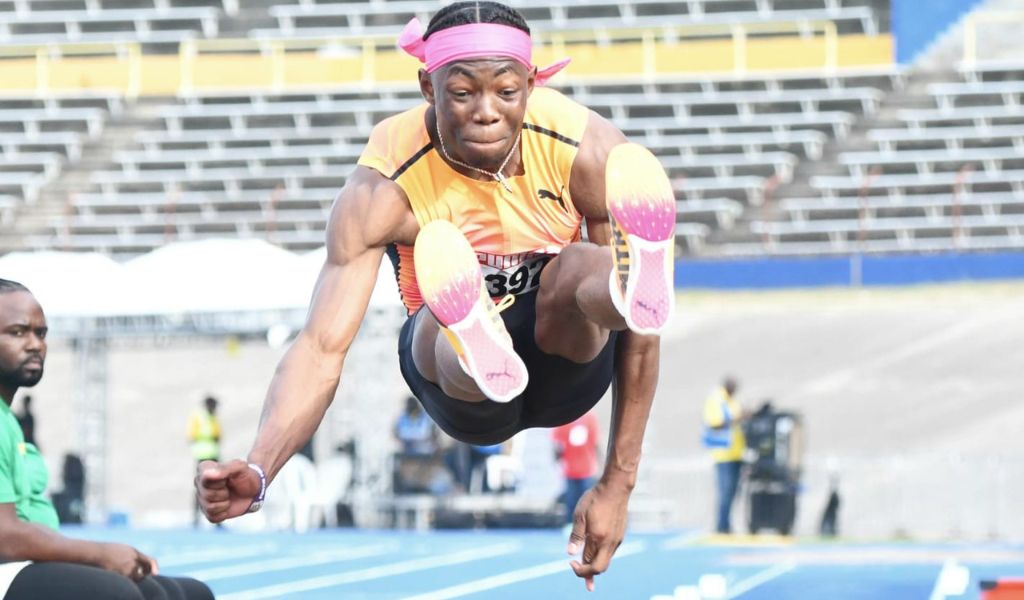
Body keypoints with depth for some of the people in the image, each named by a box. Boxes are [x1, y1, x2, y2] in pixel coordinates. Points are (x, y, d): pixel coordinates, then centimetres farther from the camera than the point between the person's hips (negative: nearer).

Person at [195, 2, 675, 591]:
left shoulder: (587, 151, -20)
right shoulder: (383, 188, -23)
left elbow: (641, 331, -15)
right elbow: (322, 346, -29)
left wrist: (618, 485, -19)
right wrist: (259, 470, -48)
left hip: (567, 363, 1)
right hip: (462, 389, -1)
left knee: (581, 268, -35)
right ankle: (479, 352, -70)